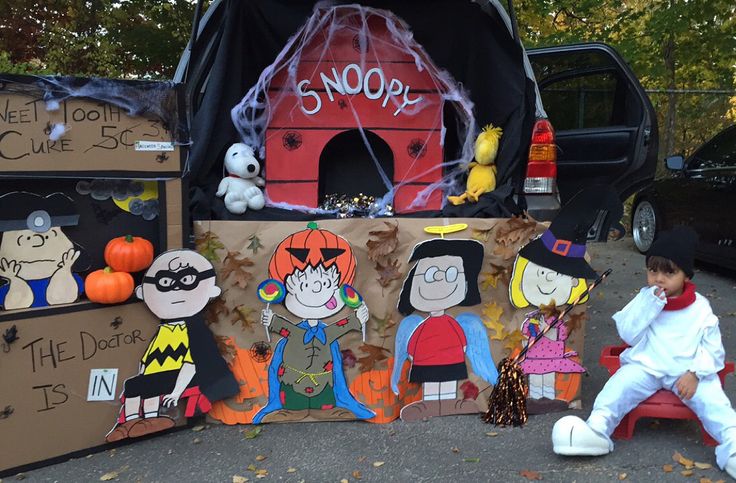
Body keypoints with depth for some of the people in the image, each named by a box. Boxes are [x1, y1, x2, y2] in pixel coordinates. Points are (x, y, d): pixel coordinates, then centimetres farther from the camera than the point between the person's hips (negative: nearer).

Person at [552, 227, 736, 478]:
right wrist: (650, 303, -13)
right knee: (619, 386, -25)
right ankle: (597, 428, -40)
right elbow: (628, 335, -4)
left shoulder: (700, 309, 4)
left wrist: (695, 373, -15)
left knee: (714, 402, -24)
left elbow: (713, 349, 4)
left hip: (689, 372, 0)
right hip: (645, 366, 0)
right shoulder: (645, 298, 6)